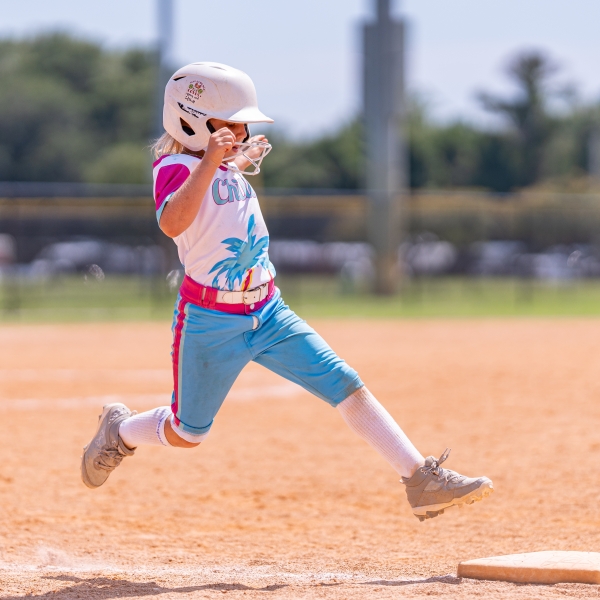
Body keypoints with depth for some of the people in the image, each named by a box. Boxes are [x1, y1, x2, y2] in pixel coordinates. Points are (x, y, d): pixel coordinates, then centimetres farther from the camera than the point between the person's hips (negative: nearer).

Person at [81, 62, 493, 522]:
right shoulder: (177, 168, -16)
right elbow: (172, 223, -40)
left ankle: (422, 481, -12)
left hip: (268, 313, 7)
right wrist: (211, 164, -46)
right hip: (211, 321, -7)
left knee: (346, 386, -9)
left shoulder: (227, 167, 10)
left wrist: (240, 165, 29)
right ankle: (118, 431, 43)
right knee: (186, 433, 11)